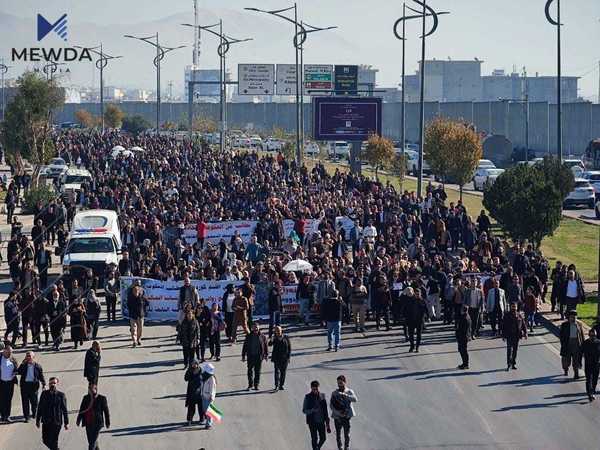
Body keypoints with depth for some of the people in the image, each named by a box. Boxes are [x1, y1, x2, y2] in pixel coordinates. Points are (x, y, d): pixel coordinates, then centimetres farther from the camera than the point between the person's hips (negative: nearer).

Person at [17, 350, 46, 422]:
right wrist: (23, 364, -13)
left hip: (33, 385, -1)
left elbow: (41, 376, 4)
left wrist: (44, 384, -2)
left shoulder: (38, 366, 2)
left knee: (34, 401, 8)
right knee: (25, 401, 2)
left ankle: (34, 413, 32)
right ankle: (26, 417, 9)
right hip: (24, 384, 1)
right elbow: (19, 372, -9)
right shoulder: (24, 365, 5)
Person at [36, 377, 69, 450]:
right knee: (45, 440, 8)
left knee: (53, 441, -4)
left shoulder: (61, 395, -4)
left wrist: (66, 423, -2)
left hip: (56, 422, -3)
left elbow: (65, 410, -1)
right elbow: (40, 408, 9)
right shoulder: (44, 394, 3)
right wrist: (38, 420, 9)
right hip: (46, 422, 3)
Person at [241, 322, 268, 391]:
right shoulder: (248, 336, 5)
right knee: (250, 371, 1)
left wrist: (266, 355, 1)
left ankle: (256, 385, 11)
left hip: (259, 357, -1)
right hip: (251, 356, 1)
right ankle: (250, 385, 8)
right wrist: (243, 355, 7)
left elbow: (265, 346, 7)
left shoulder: (262, 336, 3)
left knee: (257, 371, 3)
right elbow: (245, 346, 9)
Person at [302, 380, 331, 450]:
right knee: (314, 438, -2)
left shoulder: (322, 396, 3)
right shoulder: (308, 397, -5)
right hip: (312, 422, -3)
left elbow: (325, 410, 8)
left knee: (323, 438, 6)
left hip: (321, 421, 3)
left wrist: (327, 423, 7)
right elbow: (304, 410, -4)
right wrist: (312, 410, -23)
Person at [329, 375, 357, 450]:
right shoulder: (334, 393, 5)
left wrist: (344, 395, -28)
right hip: (337, 417, 1)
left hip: (346, 416, -1)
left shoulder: (349, 392, 1)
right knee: (338, 433, 6)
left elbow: (355, 399, -18)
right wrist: (338, 412, -14)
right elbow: (331, 405, 2)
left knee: (347, 434, -4)